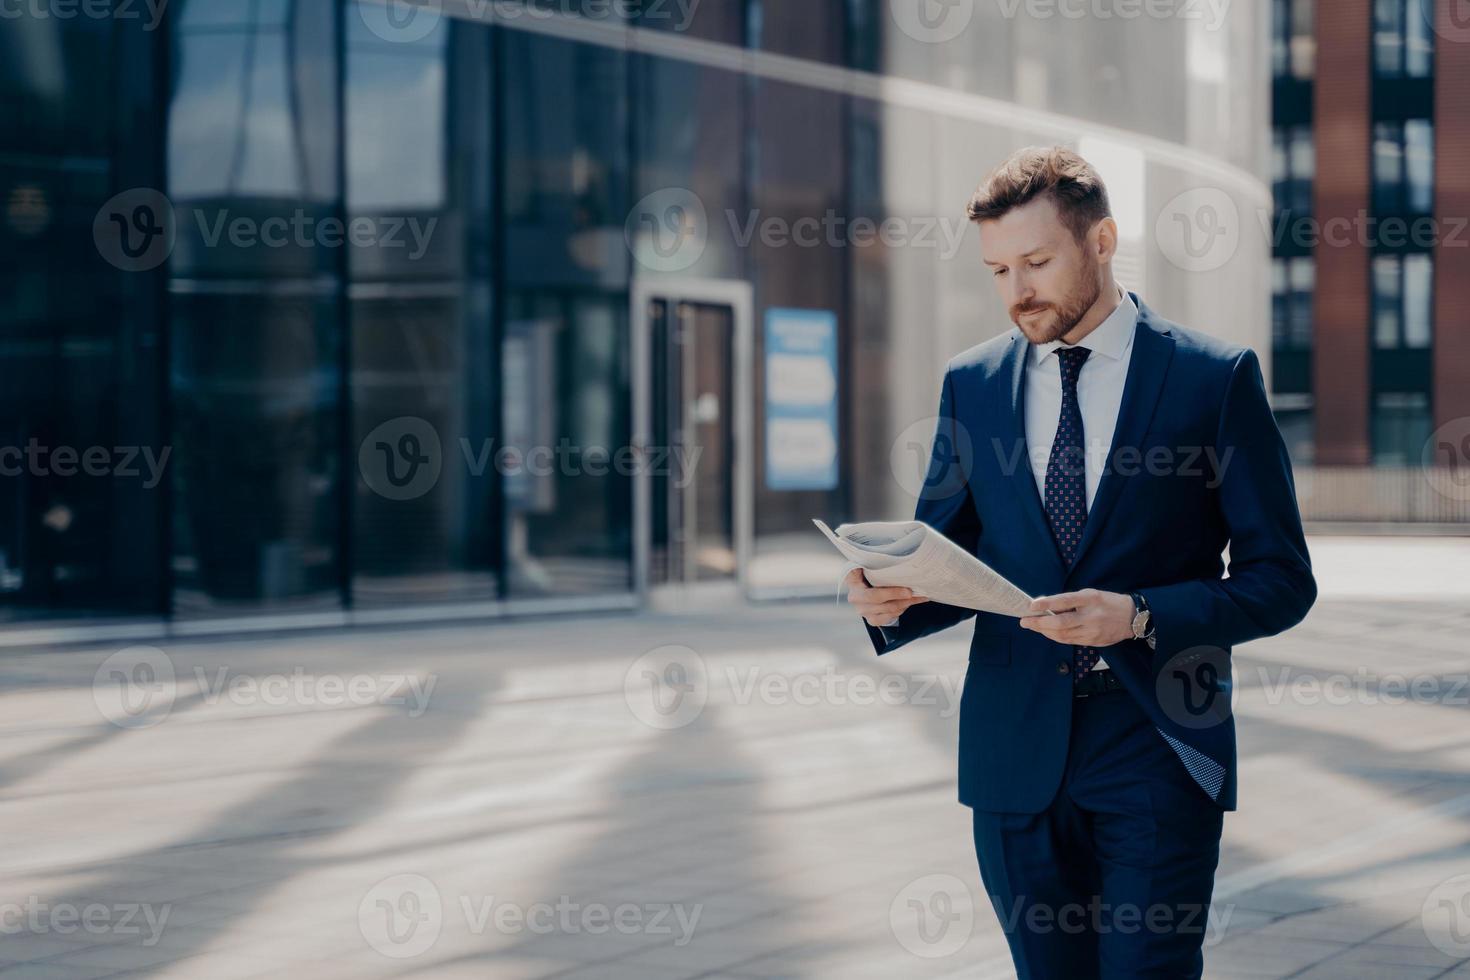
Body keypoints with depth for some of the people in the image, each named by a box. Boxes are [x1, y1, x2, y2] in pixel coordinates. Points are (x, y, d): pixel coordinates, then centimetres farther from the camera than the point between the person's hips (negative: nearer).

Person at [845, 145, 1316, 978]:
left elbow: (1282, 580, -3)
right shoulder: (971, 383, 9)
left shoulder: (1216, 377, -2)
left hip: (1157, 752, -3)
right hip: (1016, 752, 4)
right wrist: (894, 596, -10)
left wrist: (1140, 616, -19)